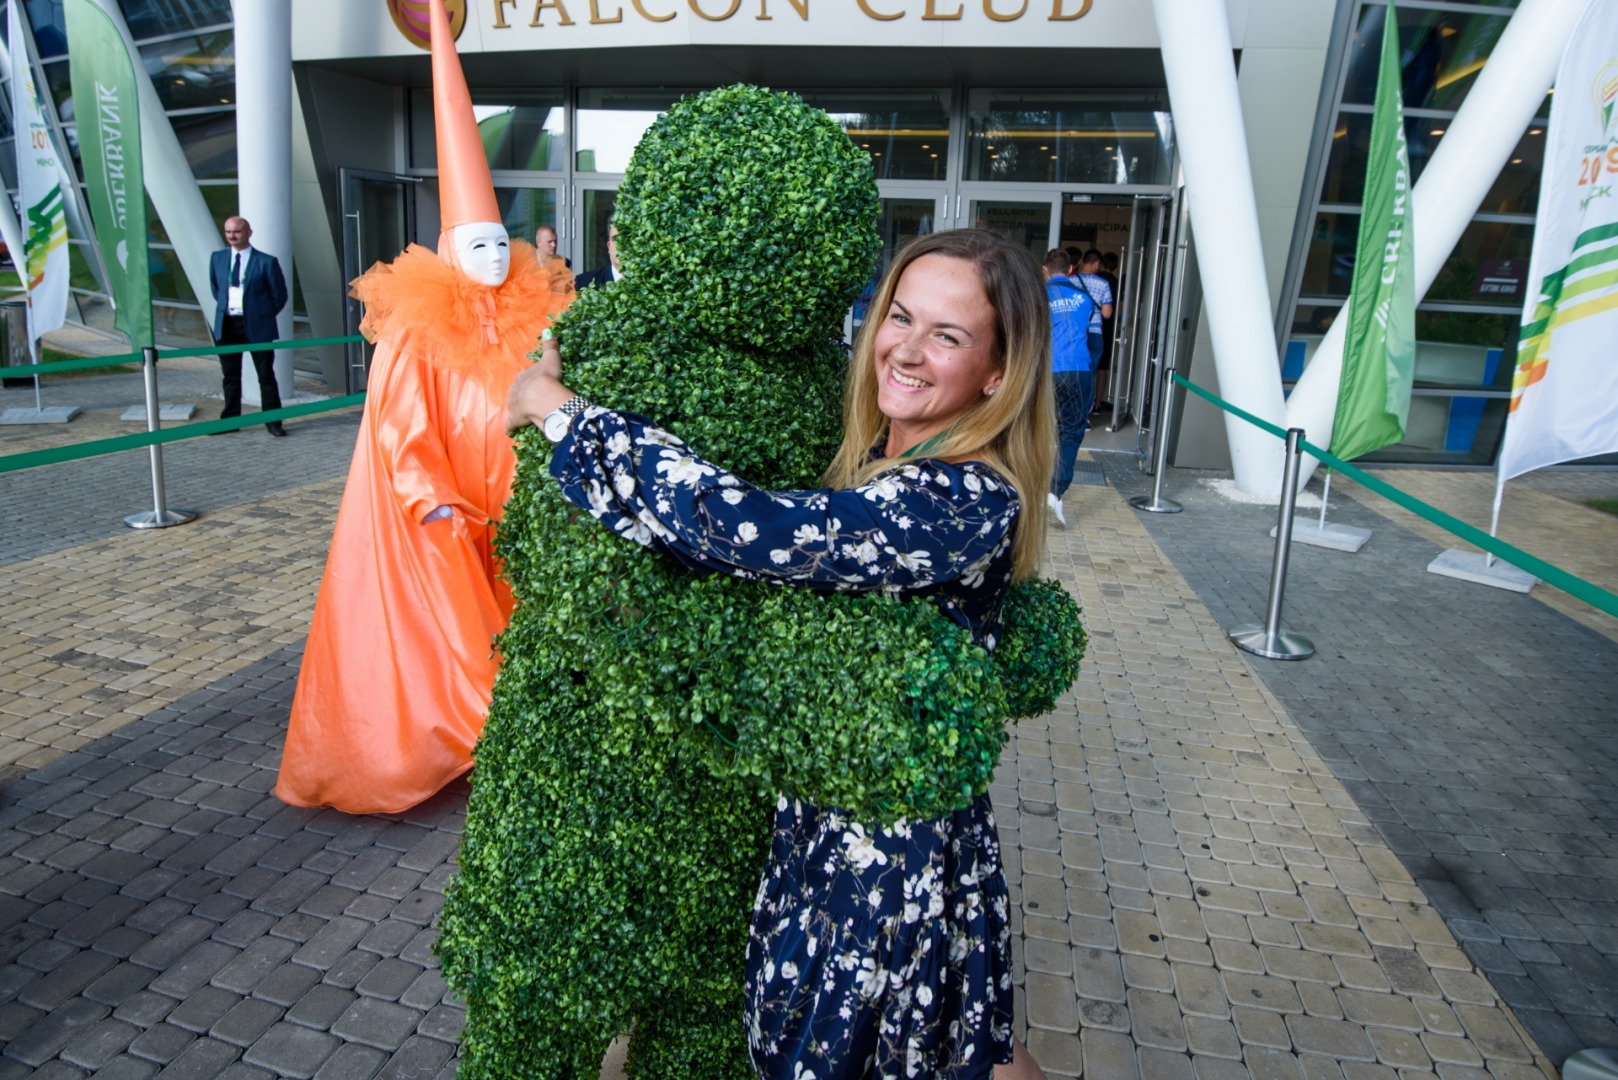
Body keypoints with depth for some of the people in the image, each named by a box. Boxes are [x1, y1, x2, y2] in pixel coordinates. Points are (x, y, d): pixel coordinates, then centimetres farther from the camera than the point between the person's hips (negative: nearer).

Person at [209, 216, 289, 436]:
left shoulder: (266, 262, -7)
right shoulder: (217, 259, 7)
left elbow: (279, 295, -1)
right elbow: (215, 288, 21)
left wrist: (264, 316, 2)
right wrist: (225, 308, 13)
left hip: (256, 326, -4)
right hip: (226, 325, 4)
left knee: (266, 375, 2)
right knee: (230, 376, 10)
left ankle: (273, 422, 8)